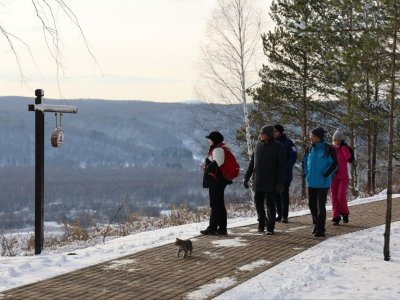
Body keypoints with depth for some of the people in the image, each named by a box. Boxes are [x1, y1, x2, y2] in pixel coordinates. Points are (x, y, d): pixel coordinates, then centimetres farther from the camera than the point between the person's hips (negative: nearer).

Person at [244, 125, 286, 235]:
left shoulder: (278, 147, -7)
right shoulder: (259, 145, 8)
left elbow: (282, 166, -9)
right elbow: (252, 163, 12)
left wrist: (280, 183, -15)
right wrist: (246, 177, 8)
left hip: (271, 182, -5)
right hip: (258, 181, 5)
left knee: (270, 204, 0)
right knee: (258, 202, 7)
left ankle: (270, 227, 8)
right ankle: (262, 223, 26)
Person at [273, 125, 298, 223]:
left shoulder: (287, 142, -5)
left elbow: (293, 156, -8)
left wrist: (287, 167, -18)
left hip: (285, 174, -5)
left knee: (284, 194, -3)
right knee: (276, 195, 7)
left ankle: (284, 216, 2)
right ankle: (279, 214, 15)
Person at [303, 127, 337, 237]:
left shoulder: (328, 149, -11)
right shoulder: (310, 149, 6)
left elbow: (334, 164, -10)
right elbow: (305, 160, 20)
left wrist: (325, 175, -14)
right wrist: (306, 173, 9)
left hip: (322, 183, -6)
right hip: (311, 182, 6)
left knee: (321, 206, -4)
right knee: (312, 205, 12)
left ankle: (320, 229, 2)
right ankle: (317, 225, 29)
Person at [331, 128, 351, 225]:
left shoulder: (345, 149, -4)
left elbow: (348, 157, -23)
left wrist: (343, 146, -18)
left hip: (343, 177, -2)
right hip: (333, 177, 2)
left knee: (341, 196, -12)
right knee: (334, 197, 0)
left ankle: (344, 213, 11)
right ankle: (336, 217, 6)